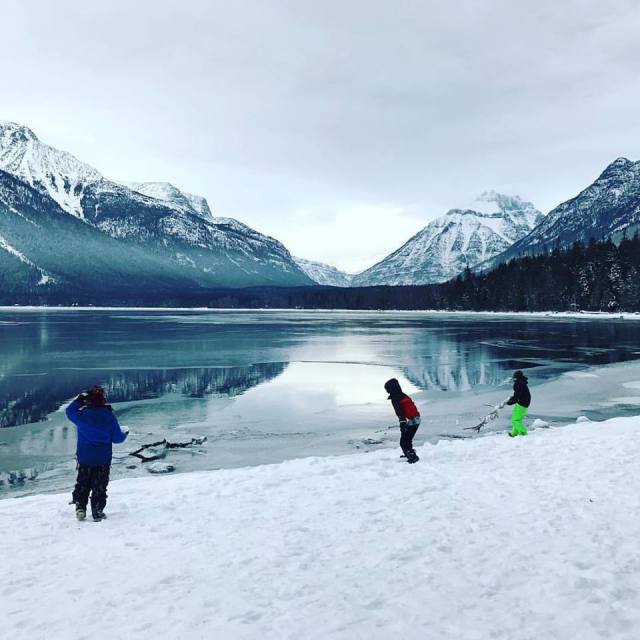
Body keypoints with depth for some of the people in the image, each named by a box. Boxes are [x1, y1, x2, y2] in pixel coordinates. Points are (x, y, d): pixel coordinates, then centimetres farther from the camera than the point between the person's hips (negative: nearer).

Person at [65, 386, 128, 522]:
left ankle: (80, 508, 17)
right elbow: (117, 438, -6)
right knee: (100, 486, 8)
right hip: (103, 459, -1)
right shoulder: (109, 416, -13)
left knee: (82, 484, 18)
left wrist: (79, 400, 15)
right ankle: (97, 512, 9)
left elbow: (69, 412, 12)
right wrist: (124, 433, 14)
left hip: (84, 458, 1)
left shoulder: (82, 414, -12)